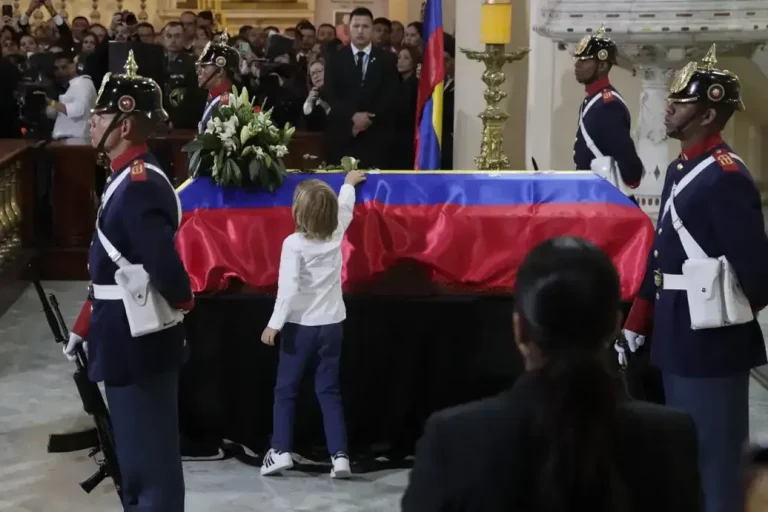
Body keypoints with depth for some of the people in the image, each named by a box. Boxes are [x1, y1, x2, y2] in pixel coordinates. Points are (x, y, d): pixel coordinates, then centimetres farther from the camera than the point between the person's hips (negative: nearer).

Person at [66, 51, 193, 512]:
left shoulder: (140, 186, -23)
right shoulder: (127, 178, 9)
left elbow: (166, 269, -32)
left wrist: (182, 302, -11)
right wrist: (83, 328, 16)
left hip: (139, 346, -10)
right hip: (129, 343, 10)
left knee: (151, 465, 1)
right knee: (138, 461, 19)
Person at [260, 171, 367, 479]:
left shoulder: (294, 243, -14)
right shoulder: (337, 234, 0)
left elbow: (288, 288, -19)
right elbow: (345, 208, 22)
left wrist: (274, 324, -14)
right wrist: (349, 184, 41)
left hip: (300, 326, -4)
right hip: (331, 325, 4)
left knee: (285, 390, 8)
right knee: (329, 391, 8)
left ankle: (280, 451, 4)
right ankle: (339, 455, 0)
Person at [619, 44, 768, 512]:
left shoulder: (727, 177, -18)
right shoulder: (681, 169, 11)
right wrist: (636, 325, 17)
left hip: (712, 346, -9)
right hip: (680, 341, 9)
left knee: (713, 464, 1)